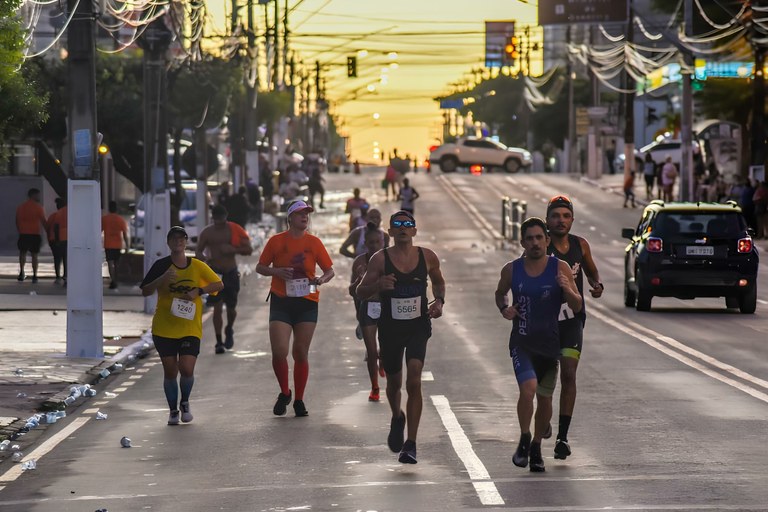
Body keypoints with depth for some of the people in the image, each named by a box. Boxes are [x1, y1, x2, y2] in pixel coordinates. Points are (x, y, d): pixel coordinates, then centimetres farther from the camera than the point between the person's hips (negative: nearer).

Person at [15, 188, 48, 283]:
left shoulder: (20, 207, 7)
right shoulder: (38, 207, -6)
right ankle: (34, 276, -1)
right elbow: (43, 222, -8)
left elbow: (17, 222, 12)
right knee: (34, 255, 2)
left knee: (22, 252, 17)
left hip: (23, 233, 3)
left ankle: (21, 272, 7)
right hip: (35, 234, -3)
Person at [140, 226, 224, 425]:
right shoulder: (161, 265, 0)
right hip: (164, 328, 0)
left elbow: (219, 284, 8)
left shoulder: (197, 266, 3)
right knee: (170, 371, 1)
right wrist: (162, 280, -19)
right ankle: (173, 410, 19)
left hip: (190, 328, 0)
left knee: (186, 369, -12)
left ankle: (185, 403, 16)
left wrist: (199, 291, -8)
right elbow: (145, 291, -2)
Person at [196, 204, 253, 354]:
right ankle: (219, 342, -6)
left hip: (231, 272, 1)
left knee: (231, 307, 9)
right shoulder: (207, 232, 1)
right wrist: (205, 259, -21)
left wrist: (233, 249, -19)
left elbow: (249, 250, -1)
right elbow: (198, 252, 3)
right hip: (215, 273, -1)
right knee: (217, 307, -9)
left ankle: (229, 330, 40)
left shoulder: (234, 230, 0)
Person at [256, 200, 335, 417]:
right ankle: (284, 393, 10)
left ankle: (299, 400, 15)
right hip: (281, 301, -1)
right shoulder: (276, 241, 2)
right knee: (279, 351, -12)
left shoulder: (314, 242, 5)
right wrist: (277, 272, -11)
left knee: (301, 353, 3)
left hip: (307, 302, 1)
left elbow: (329, 270, 9)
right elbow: (260, 267, 8)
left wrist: (322, 279, -14)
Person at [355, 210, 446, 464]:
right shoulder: (380, 259, -6)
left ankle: (410, 444, -14)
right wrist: (378, 285, -26)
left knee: (414, 381, -16)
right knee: (394, 382, 15)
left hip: (418, 327, -1)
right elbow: (361, 292, -5)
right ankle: (397, 419, 49)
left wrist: (439, 301, -1)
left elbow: (438, 282, 19)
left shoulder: (427, 257, 0)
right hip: (390, 327, 1)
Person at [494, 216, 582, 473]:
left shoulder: (560, 268, -4)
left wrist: (567, 290, -23)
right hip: (522, 342, -1)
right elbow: (500, 293, 19)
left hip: (549, 343, 1)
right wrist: (503, 308, -2)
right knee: (528, 388, -23)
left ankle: (536, 447, 32)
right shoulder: (511, 270, -1)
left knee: (545, 398, 11)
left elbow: (577, 306, -3)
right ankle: (524, 440, -1)